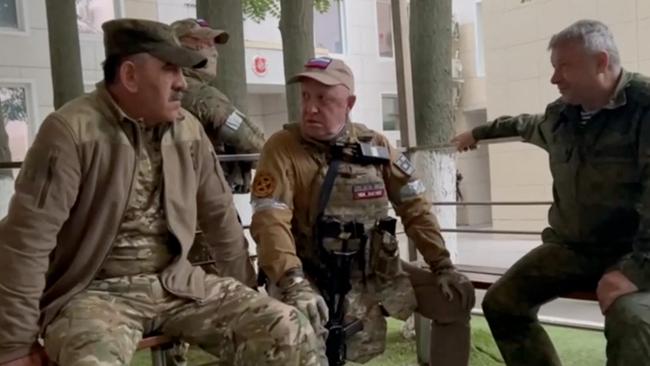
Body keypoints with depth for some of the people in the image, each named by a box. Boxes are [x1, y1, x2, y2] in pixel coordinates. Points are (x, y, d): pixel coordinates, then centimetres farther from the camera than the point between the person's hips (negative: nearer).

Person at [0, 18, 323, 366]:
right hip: (95, 292, -4)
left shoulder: (188, 129, 3)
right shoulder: (72, 131, -14)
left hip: (176, 283, 5)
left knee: (290, 334, -10)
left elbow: (219, 215, 12)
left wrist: (245, 293, 17)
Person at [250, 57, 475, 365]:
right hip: (312, 277, -4)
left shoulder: (376, 146, 2)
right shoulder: (282, 148, -12)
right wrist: (294, 285, -34)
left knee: (457, 298, 5)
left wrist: (443, 266, 2)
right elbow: (271, 222, -22)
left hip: (376, 270, 5)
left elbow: (415, 208, 7)